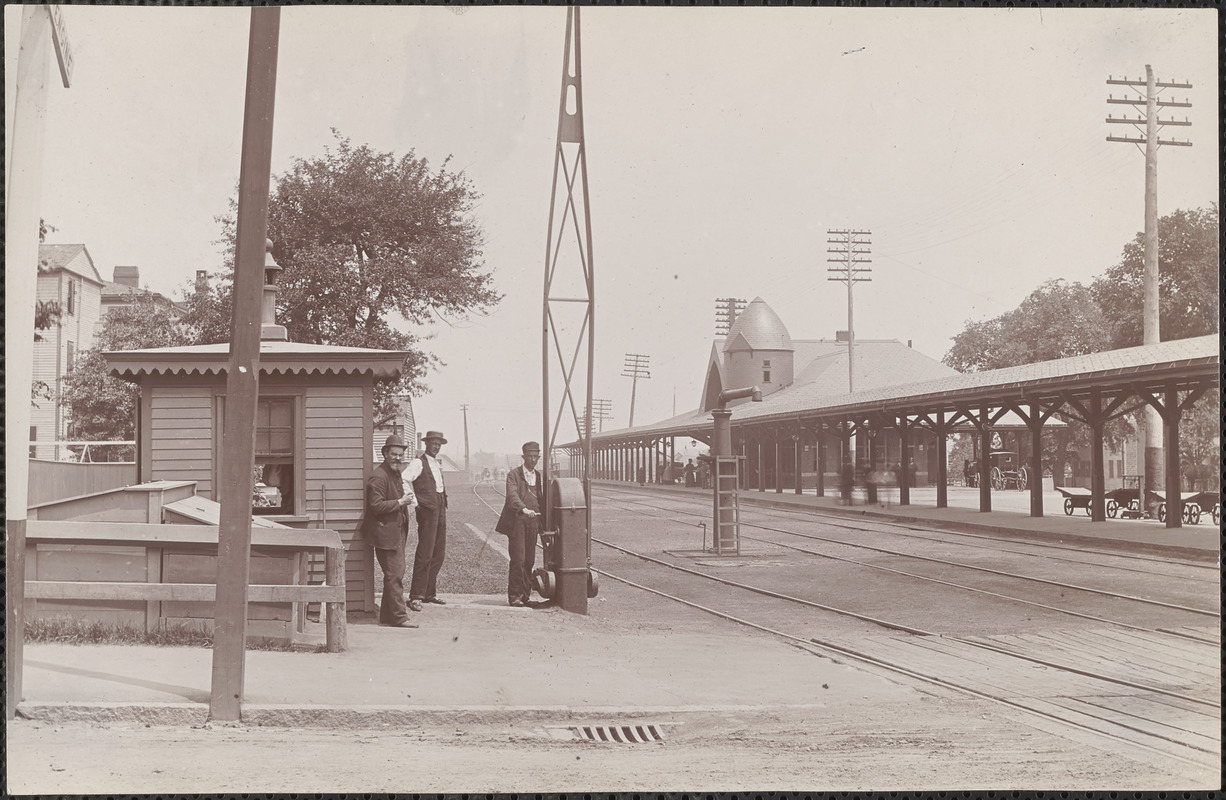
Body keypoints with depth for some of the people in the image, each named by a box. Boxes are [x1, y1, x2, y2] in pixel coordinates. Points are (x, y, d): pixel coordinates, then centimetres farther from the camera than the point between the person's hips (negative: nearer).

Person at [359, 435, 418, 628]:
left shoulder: (395, 473, 17)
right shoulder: (379, 476, -15)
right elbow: (376, 505, -21)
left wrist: (405, 499, 13)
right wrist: (400, 502, -19)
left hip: (397, 531, 10)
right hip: (386, 533, -10)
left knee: (394, 574, 14)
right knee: (395, 574, -9)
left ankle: (387, 616, 21)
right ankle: (399, 616, -5)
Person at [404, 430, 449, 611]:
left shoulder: (438, 463, 18)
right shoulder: (419, 463, -9)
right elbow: (404, 479, -22)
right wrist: (414, 501, -19)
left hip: (441, 509, 8)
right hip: (427, 510, -8)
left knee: (439, 554, 10)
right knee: (425, 554, -10)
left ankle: (430, 593, 18)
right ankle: (416, 596, -7)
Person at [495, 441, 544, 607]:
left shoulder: (539, 476, 17)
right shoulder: (513, 475, -1)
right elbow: (512, 495, -17)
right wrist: (524, 509, -35)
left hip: (533, 522, 5)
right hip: (517, 521, -5)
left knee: (529, 561, 4)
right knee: (518, 560, -9)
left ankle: (525, 595, 11)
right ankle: (514, 596, -4)